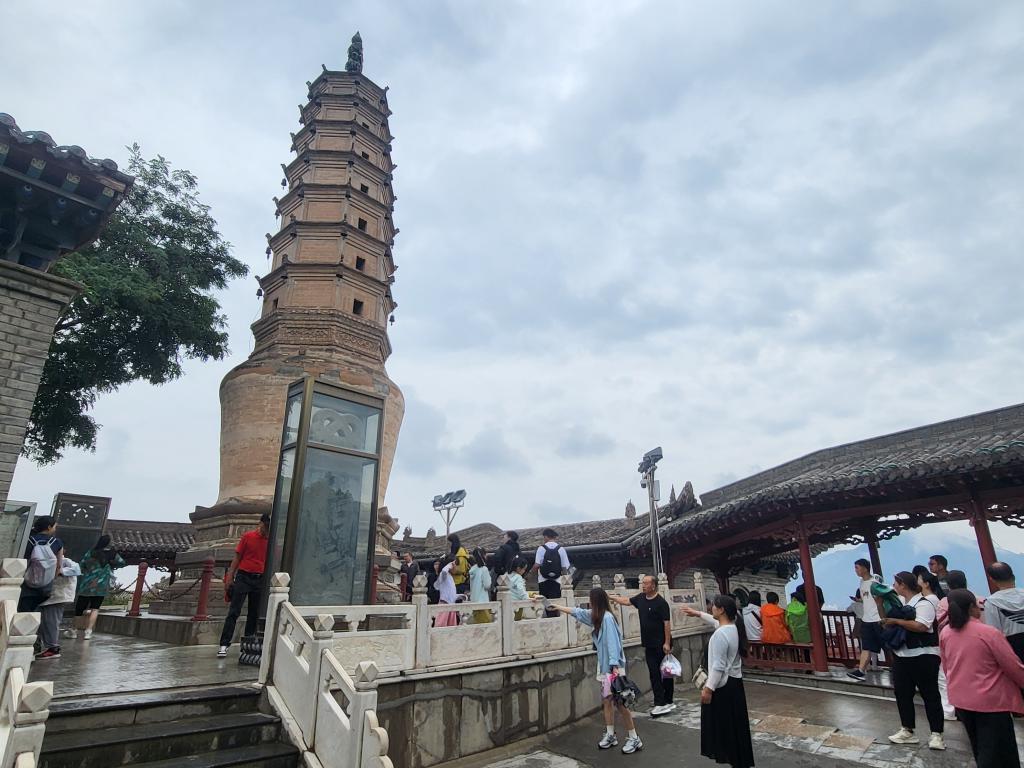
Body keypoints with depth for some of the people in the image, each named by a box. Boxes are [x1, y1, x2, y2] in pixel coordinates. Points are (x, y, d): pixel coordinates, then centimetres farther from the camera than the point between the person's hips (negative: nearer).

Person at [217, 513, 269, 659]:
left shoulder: (270, 541, 6)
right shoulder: (247, 536, 0)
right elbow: (237, 557, 2)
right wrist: (230, 577, -4)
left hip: (260, 579, 3)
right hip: (243, 577, -3)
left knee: (254, 613, 8)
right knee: (234, 612, -5)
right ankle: (224, 644, -3)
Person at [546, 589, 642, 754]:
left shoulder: (607, 618, -19)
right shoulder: (596, 616, 9)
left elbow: (613, 642, -24)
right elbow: (577, 612, 21)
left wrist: (615, 666, -28)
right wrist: (558, 607, 29)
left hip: (613, 666, -9)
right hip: (604, 666, 9)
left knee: (620, 702, -4)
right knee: (607, 700, 13)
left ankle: (634, 739, 6)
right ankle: (610, 735, 23)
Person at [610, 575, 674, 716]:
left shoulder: (661, 602, -15)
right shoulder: (640, 598, 6)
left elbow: (667, 623, -16)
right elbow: (626, 601, 19)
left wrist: (667, 643, -19)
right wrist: (610, 597, 14)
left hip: (661, 645, -6)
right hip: (649, 645, 6)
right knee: (654, 674, 6)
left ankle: (667, 702, 12)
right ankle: (660, 704, 12)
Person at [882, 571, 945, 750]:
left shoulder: (923, 603, -14)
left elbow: (921, 626, -28)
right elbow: (886, 620, 17)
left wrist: (896, 621, -20)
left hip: (923, 657, -8)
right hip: (901, 656, 8)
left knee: (929, 695, 4)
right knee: (902, 694, 11)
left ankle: (936, 734, 15)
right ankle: (907, 730, 21)